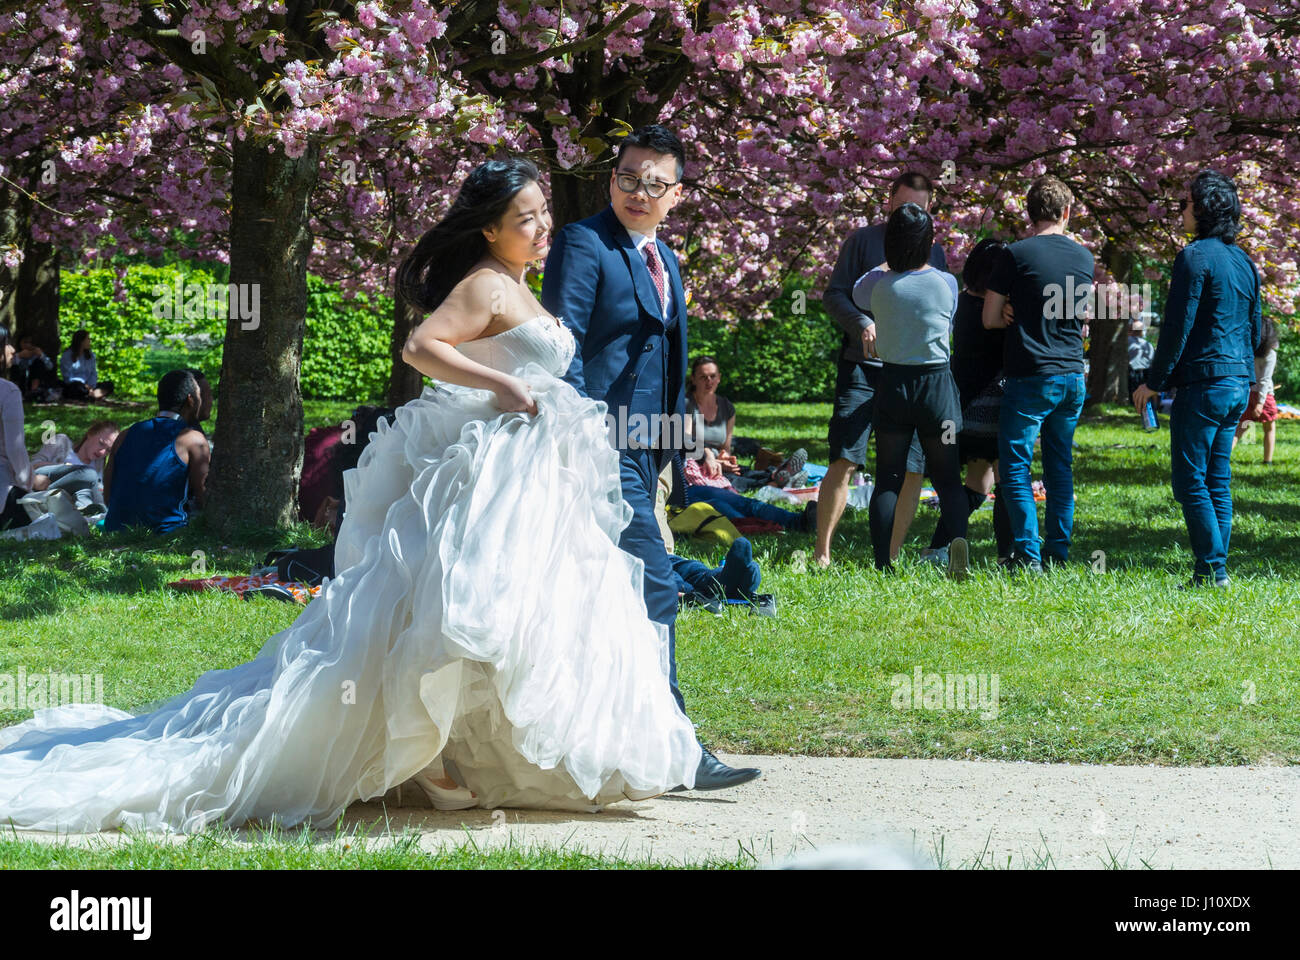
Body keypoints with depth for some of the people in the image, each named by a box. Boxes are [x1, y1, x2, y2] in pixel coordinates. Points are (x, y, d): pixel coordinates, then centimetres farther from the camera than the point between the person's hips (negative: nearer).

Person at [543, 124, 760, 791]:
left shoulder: (664, 260, 20)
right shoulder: (584, 244, -7)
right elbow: (563, 348, -14)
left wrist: (668, 443, 18)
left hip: (642, 450, 9)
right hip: (605, 445, -9)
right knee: (653, 591, -13)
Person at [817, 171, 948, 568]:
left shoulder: (933, 252, 15)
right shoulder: (863, 240, 5)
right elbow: (834, 295, 2)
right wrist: (861, 324, -17)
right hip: (862, 367, -3)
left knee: (911, 469, -2)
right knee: (843, 462, -10)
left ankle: (891, 556, 7)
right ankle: (822, 551, -2)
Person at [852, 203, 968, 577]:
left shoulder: (879, 285, -7)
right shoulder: (945, 283, -7)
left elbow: (857, 294, 17)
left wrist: (889, 264, 29)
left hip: (893, 382, 0)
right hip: (937, 382, 0)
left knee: (888, 479, 7)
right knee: (947, 477, 6)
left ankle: (882, 561, -1)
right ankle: (958, 536, -21)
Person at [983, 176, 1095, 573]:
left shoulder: (1016, 255, -10)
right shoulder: (1084, 257, 5)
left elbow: (990, 318, -6)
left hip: (1030, 376, -5)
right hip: (1073, 376, 5)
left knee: (1015, 467, 0)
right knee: (1060, 467, 13)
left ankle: (1027, 554, -8)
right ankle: (1059, 552, 14)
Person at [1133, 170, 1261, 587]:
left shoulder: (1195, 256, -12)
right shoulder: (1244, 261, 13)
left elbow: (1177, 327, -14)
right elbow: (1255, 330, 18)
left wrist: (1153, 382, -8)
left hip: (1203, 381, -8)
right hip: (1239, 383, 8)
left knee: (1191, 481, -5)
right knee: (1218, 481, 12)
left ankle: (1212, 570, -8)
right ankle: (1216, 568, 12)